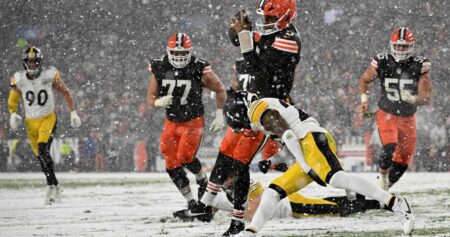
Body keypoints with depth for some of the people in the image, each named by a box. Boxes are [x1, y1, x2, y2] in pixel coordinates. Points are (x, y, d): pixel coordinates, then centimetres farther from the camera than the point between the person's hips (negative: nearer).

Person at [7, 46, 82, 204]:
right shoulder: (19, 79, -7)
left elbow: (65, 92, 0)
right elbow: (13, 100, 7)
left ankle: (51, 187, -22)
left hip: (48, 118, -4)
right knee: (40, 156, 7)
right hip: (31, 121, 4)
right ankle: (55, 187, 22)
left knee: (43, 149, -24)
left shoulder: (50, 75, -13)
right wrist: (13, 114, -11)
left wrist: (73, 113, -1)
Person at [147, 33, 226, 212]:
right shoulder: (160, 69, -9)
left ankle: (202, 179, 14)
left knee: (185, 158, -19)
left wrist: (219, 116, -3)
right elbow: (150, 97, 1)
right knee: (172, 165, -1)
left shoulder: (200, 69, -17)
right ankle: (191, 203, 13)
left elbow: (220, 90, -2)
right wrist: (158, 102, -21)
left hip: (193, 121, -4)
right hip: (171, 122, 4)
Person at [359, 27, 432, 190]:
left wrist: (413, 99, -37)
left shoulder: (420, 66, -15)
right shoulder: (382, 63, -14)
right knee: (390, 147, -26)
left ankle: (385, 187, 31)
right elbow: (364, 79, 6)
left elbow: (427, 99, -17)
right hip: (387, 114, -2)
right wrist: (364, 99, -6)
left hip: (408, 118, 2)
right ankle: (382, 176, 1)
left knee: (404, 159, 10)